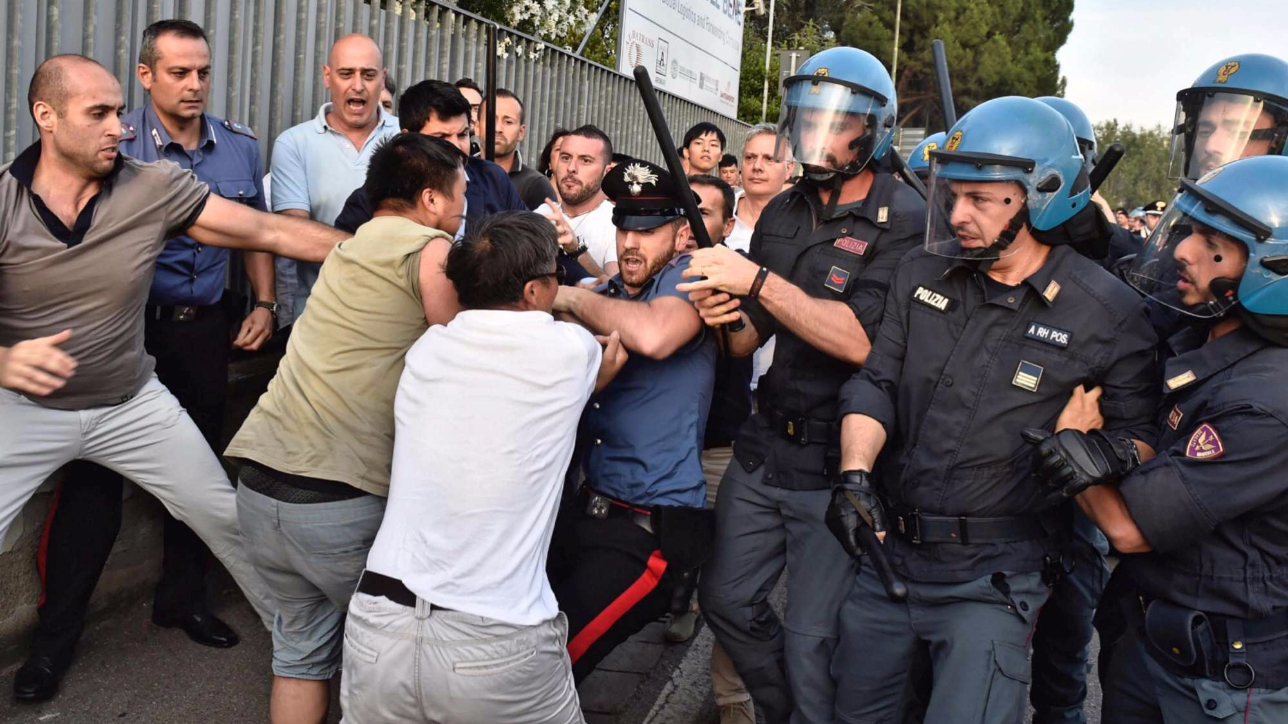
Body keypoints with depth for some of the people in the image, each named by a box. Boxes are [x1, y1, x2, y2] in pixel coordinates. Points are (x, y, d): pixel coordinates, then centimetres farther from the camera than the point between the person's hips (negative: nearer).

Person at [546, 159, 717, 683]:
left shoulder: (687, 276, -11)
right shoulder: (610, 293, 12)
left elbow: (653, 336, -33)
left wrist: (572, 298, -17)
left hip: (651, 533, -8)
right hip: (589, 508, 8)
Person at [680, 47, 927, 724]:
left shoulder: (903, 222, -12)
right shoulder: (782, 212, 8)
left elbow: (862, 338, -25)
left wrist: (757, 280, -27)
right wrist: (725, 317, -11)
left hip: (837, 461, -6)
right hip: (762, 445, 7)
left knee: (813, 641, 1)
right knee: (727, 599, 16)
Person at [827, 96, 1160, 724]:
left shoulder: (1108, 313, -10)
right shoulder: (921, 275, 2)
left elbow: (1136, 433, 1)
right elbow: (874, 383, 1)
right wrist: (854, 472, -13)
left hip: (991, 578, -4)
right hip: (888, 549, 5)